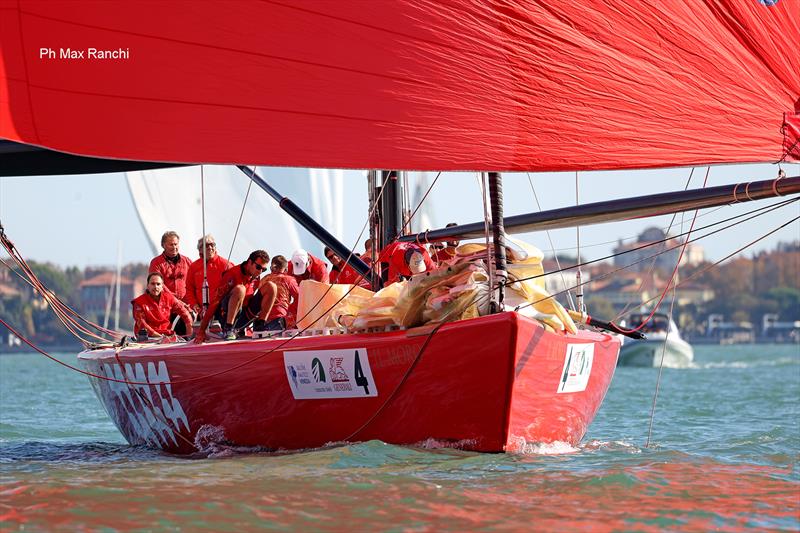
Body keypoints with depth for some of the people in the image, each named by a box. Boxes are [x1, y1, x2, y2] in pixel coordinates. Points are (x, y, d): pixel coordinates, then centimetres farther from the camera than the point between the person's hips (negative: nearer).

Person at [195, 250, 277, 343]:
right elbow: (215, 301, -17)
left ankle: (259, 327, -6)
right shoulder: (233, 274, -15)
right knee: (240, 289, -35)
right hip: (226, 314, -7)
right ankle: (228, 329, -30)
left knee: (270, 286, -3)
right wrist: (202, 330, -21)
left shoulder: (256, 278, 6)